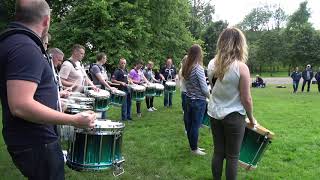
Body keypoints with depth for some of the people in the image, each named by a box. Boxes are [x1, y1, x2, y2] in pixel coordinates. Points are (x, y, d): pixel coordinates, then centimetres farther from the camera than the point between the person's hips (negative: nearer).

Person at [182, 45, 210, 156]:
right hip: (199, 101, -7)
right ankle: (194, 149, 17)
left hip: (189, 99, 7)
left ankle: (193, 146, 30)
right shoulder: (198, 68, -18)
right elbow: (204, 88, -15)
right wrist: (210, 97, 2)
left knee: (189, 124, 15)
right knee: (195, 126, 4)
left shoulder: (185, 68, 3)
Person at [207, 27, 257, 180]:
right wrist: (251, 118, 1)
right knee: (232, 156, 10)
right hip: (233, 116, -5)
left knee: (218, 152, 17)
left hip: (214, 114, 5)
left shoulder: (212, 64, -2)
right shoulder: (241, 67, -17)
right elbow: (246, 99, -12)